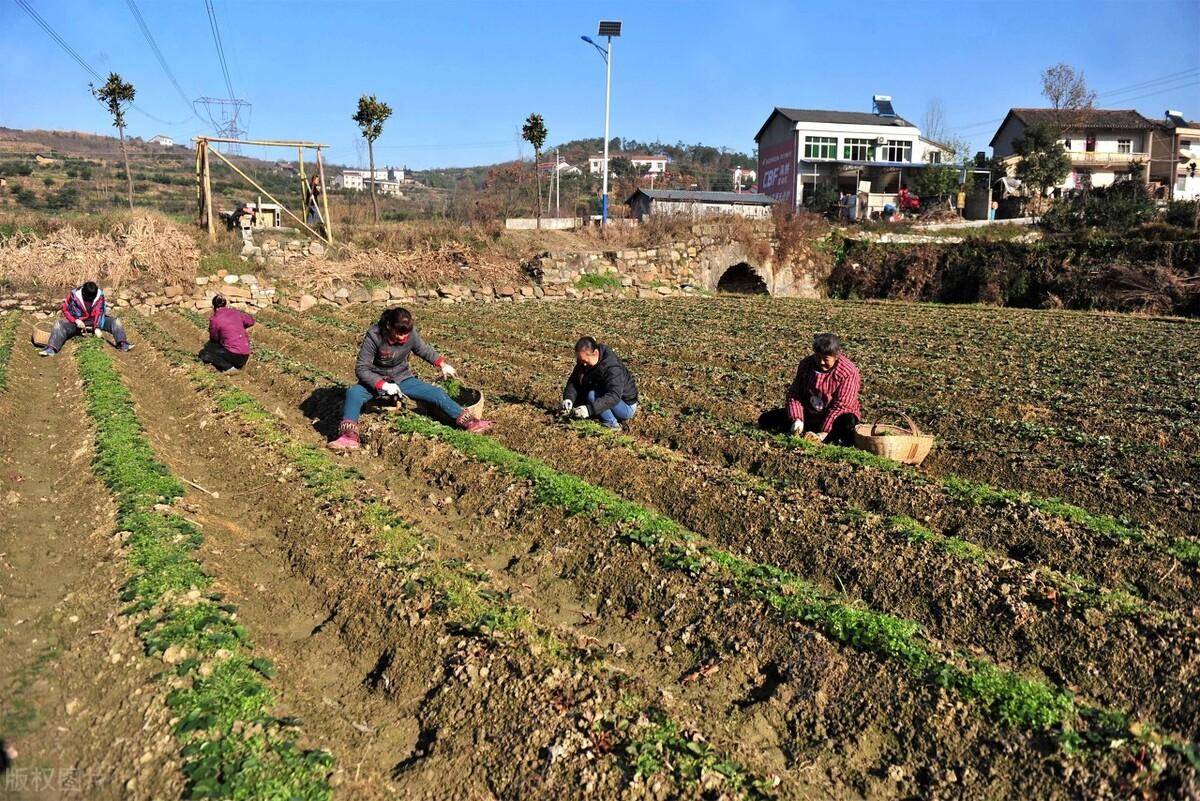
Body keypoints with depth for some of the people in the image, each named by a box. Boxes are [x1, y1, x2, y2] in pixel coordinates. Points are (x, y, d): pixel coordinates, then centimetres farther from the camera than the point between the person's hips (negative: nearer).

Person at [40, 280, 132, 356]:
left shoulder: (99, 295, -14)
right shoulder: (74, 294, -16)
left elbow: (99, 312, -20)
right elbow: (65, 309, -6)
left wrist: (97, 327, -33)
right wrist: (76, 320, -23)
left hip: (95, 320, 1)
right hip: (78, 321, -1)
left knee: (115, 322, -20)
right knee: (59, 325, -27)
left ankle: (122, 344, -35)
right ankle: (51, 349, -39)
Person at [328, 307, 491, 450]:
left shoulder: (411, 334, -13)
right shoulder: (374, 336, -24)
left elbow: (424, 350, 9)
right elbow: (361, 369, -21)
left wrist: (442, 364, -3)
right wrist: (383, 385, -31)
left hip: (403, 379, 3)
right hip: (376, 380, -3)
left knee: (436, 393, -14)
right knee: (353, 393, -33)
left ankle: (470, 422, -13)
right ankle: (349, 437, -47)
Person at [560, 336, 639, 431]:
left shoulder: (612, 368, -31)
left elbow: (614, 396, -41)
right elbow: (573, 381, -9)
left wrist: (590, 409, -51)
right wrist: (568, 398, -30)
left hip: (627, 407, -9)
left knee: (592, 395, -28)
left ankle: (612, 425, -13)